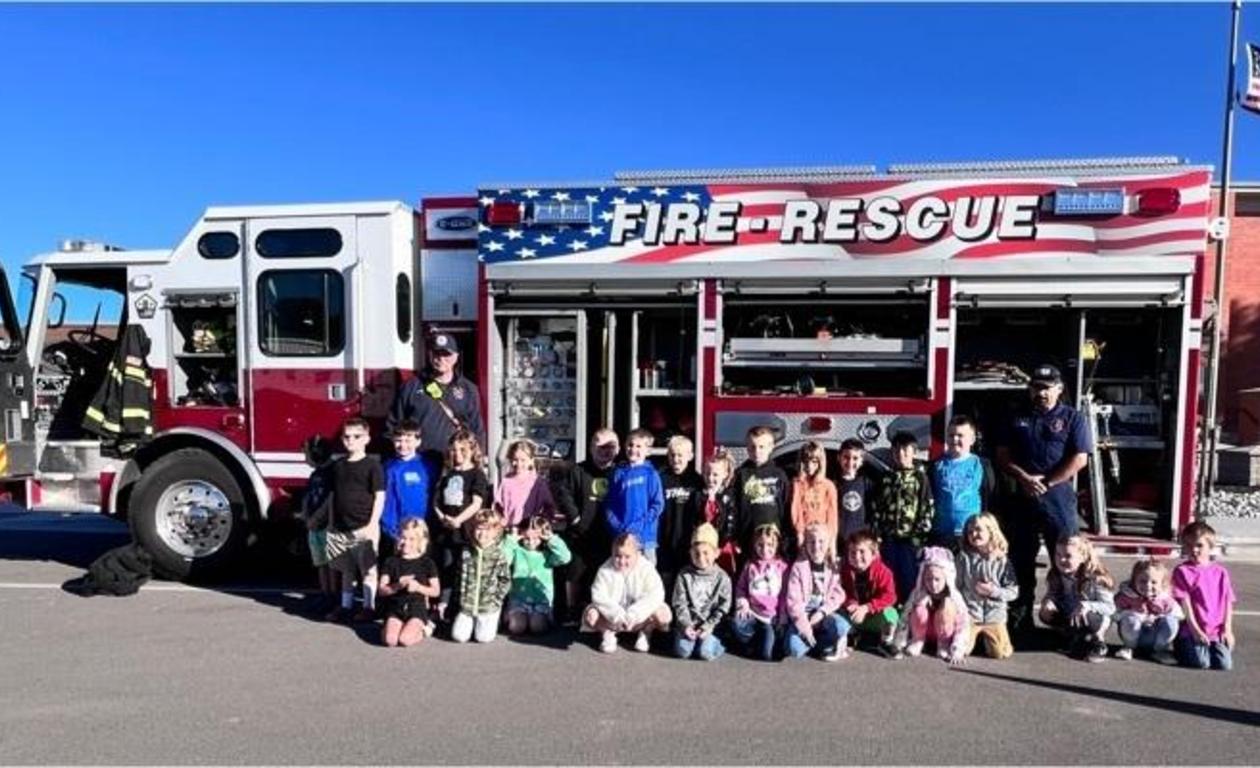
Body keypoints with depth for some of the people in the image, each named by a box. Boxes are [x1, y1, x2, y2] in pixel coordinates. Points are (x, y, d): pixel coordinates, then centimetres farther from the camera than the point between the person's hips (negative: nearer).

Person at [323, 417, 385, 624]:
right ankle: (346, 606, 25)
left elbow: (380, 496, -9)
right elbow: (333, 497, 15)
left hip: (364, 527, -5)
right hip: (341, 528, 5)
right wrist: (331, 525, 13)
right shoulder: (337, 466, 10)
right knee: (346, 569, 15)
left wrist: (372, 525, -14)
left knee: (368, 569, 2)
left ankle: (369, 607, 11)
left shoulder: (372, 465, -6)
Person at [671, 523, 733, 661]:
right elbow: (679, 603, -1)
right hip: (688, 623, 1)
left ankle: (716, 641, 11)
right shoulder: (685, 575, 0)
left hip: (710, 624, -1)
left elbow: (723, 608, -2)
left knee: (706, 653, -21)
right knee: (682, 651, -18)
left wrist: (707, 627, -11)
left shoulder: (722, 578, -2)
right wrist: (686, 625, -14)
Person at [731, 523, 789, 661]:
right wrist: (742, 604, -4)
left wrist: (782, 617, -4)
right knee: (736, 623, -26)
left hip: (773, 615, -2)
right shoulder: (750, 565, 8)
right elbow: (740, 587, 13)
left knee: (769, 630, -28)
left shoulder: (782, 567, 2)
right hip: (753, 612, 2)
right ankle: (754, 644, -1)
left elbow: (785, 594, 2)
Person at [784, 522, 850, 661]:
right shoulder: (799, 567, -7)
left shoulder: (833, 568, 1)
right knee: (794, 649, -27)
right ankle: (824, 642, 4)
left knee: (842, 626, -31)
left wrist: (821, 612, -18)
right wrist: (803, 624, -19)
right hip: (802, 616, -2)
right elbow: (793, 600, -11)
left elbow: (838, 595, -4)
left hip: (823, 615, 2)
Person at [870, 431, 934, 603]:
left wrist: (920, 534, -10)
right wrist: (876, 534, 3)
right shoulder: (886, 478, 12)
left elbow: (927, 508, -3)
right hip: (887, 537, 3)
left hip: (909, 537, -3)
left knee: (908, 577, 1)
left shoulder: (920, 477, 2)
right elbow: (876, 507, 10)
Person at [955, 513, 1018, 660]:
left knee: (1001, 653, -5)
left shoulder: (1001, 561, -3)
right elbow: (955, 585, -3)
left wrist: (994, 591, -18)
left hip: (995, 615, 1)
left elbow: (1013, 591, -3)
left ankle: (986, 636, 27)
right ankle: (976, 636, 23)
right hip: (969, 614, -1)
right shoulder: (963, 557, -5)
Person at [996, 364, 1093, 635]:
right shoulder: (1018, 418, 11)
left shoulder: (1072, 418, 2)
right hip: (1022, 498, 3)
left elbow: (1079, 459, -7)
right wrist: (1024, 478, -10)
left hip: (1058, 498, -3)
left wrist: (1046, 483, -13)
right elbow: (1003, 455, 7)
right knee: (1020, 560, 9)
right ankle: (1019, 618, 19)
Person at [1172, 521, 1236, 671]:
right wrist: (1195, 630, -10)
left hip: (1217, 631, 3)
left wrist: (1227, 630, 0)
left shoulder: (1221, 572, 10)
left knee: (1225, 664, -14)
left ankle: (1213, 647, 16)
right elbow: (1185, 602, -5)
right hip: (1192, 631, -3)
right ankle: (1182, 649, 10)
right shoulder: (1182, 571, -1)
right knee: (1201, 662, -20)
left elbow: (1228, 603, 9)